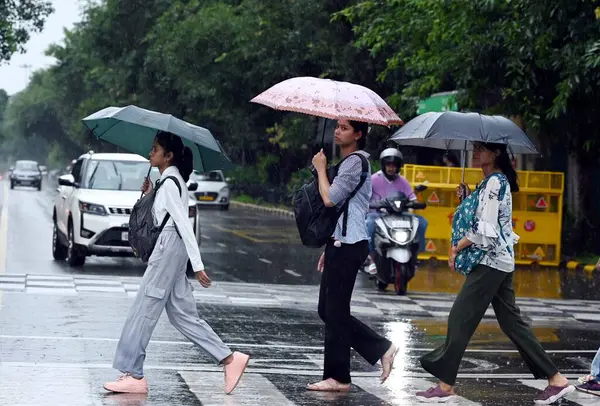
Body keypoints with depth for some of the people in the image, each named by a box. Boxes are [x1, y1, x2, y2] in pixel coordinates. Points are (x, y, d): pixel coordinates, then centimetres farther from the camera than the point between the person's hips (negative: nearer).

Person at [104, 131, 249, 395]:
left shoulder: (170, 184, -12)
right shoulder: (170, 180, 17)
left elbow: (184, 224, -18)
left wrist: (197, 264, -21)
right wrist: (149, 194, 5)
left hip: (169, 248, -10)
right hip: (169, 248, 10)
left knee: (143, 312, -6)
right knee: (182, 313, 9)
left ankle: (134, 376, -3)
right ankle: (229, 359, 8)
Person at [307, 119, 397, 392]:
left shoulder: (355, 162, -11)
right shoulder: (347, 162, 22)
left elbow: (330, 198, -19)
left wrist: (321, 169, -4)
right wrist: (329, 249, 24)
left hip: (349, 246, -10)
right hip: (340, 244, 10)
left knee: (334, 311, -6)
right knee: (328, 311, 10)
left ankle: (338, 377, 1)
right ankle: (382, 348, 14)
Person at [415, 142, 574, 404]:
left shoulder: (496, 182, -14)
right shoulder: (496, 181, 16)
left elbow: (486, 229, -19)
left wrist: (457, 248, -10)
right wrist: (467, 199, 9)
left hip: (491, 262, -10)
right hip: (501, 261, 10)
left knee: (461, 319, -6)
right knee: (511, 321, 10)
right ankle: (556, 379, 11)